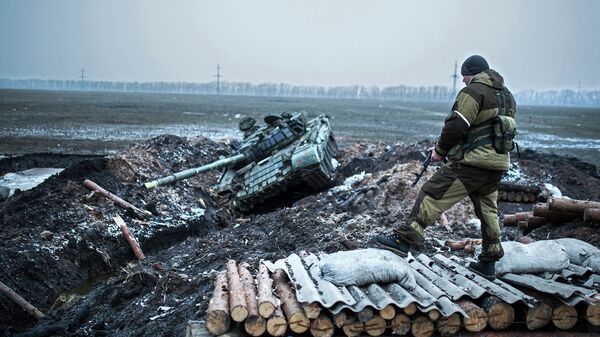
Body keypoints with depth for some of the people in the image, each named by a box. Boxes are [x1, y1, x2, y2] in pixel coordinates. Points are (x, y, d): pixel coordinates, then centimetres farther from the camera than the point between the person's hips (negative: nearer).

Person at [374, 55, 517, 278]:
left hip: (473, 162, -9)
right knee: (487, 210, 16)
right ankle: (488, 262, 23)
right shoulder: (507, 96, 20)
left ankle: (403, 239, -13)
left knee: (433, 195, -9)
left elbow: (456, 126, -16)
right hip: (499, 162, 9)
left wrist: (440, 150, -2)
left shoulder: (473, 91, -7)